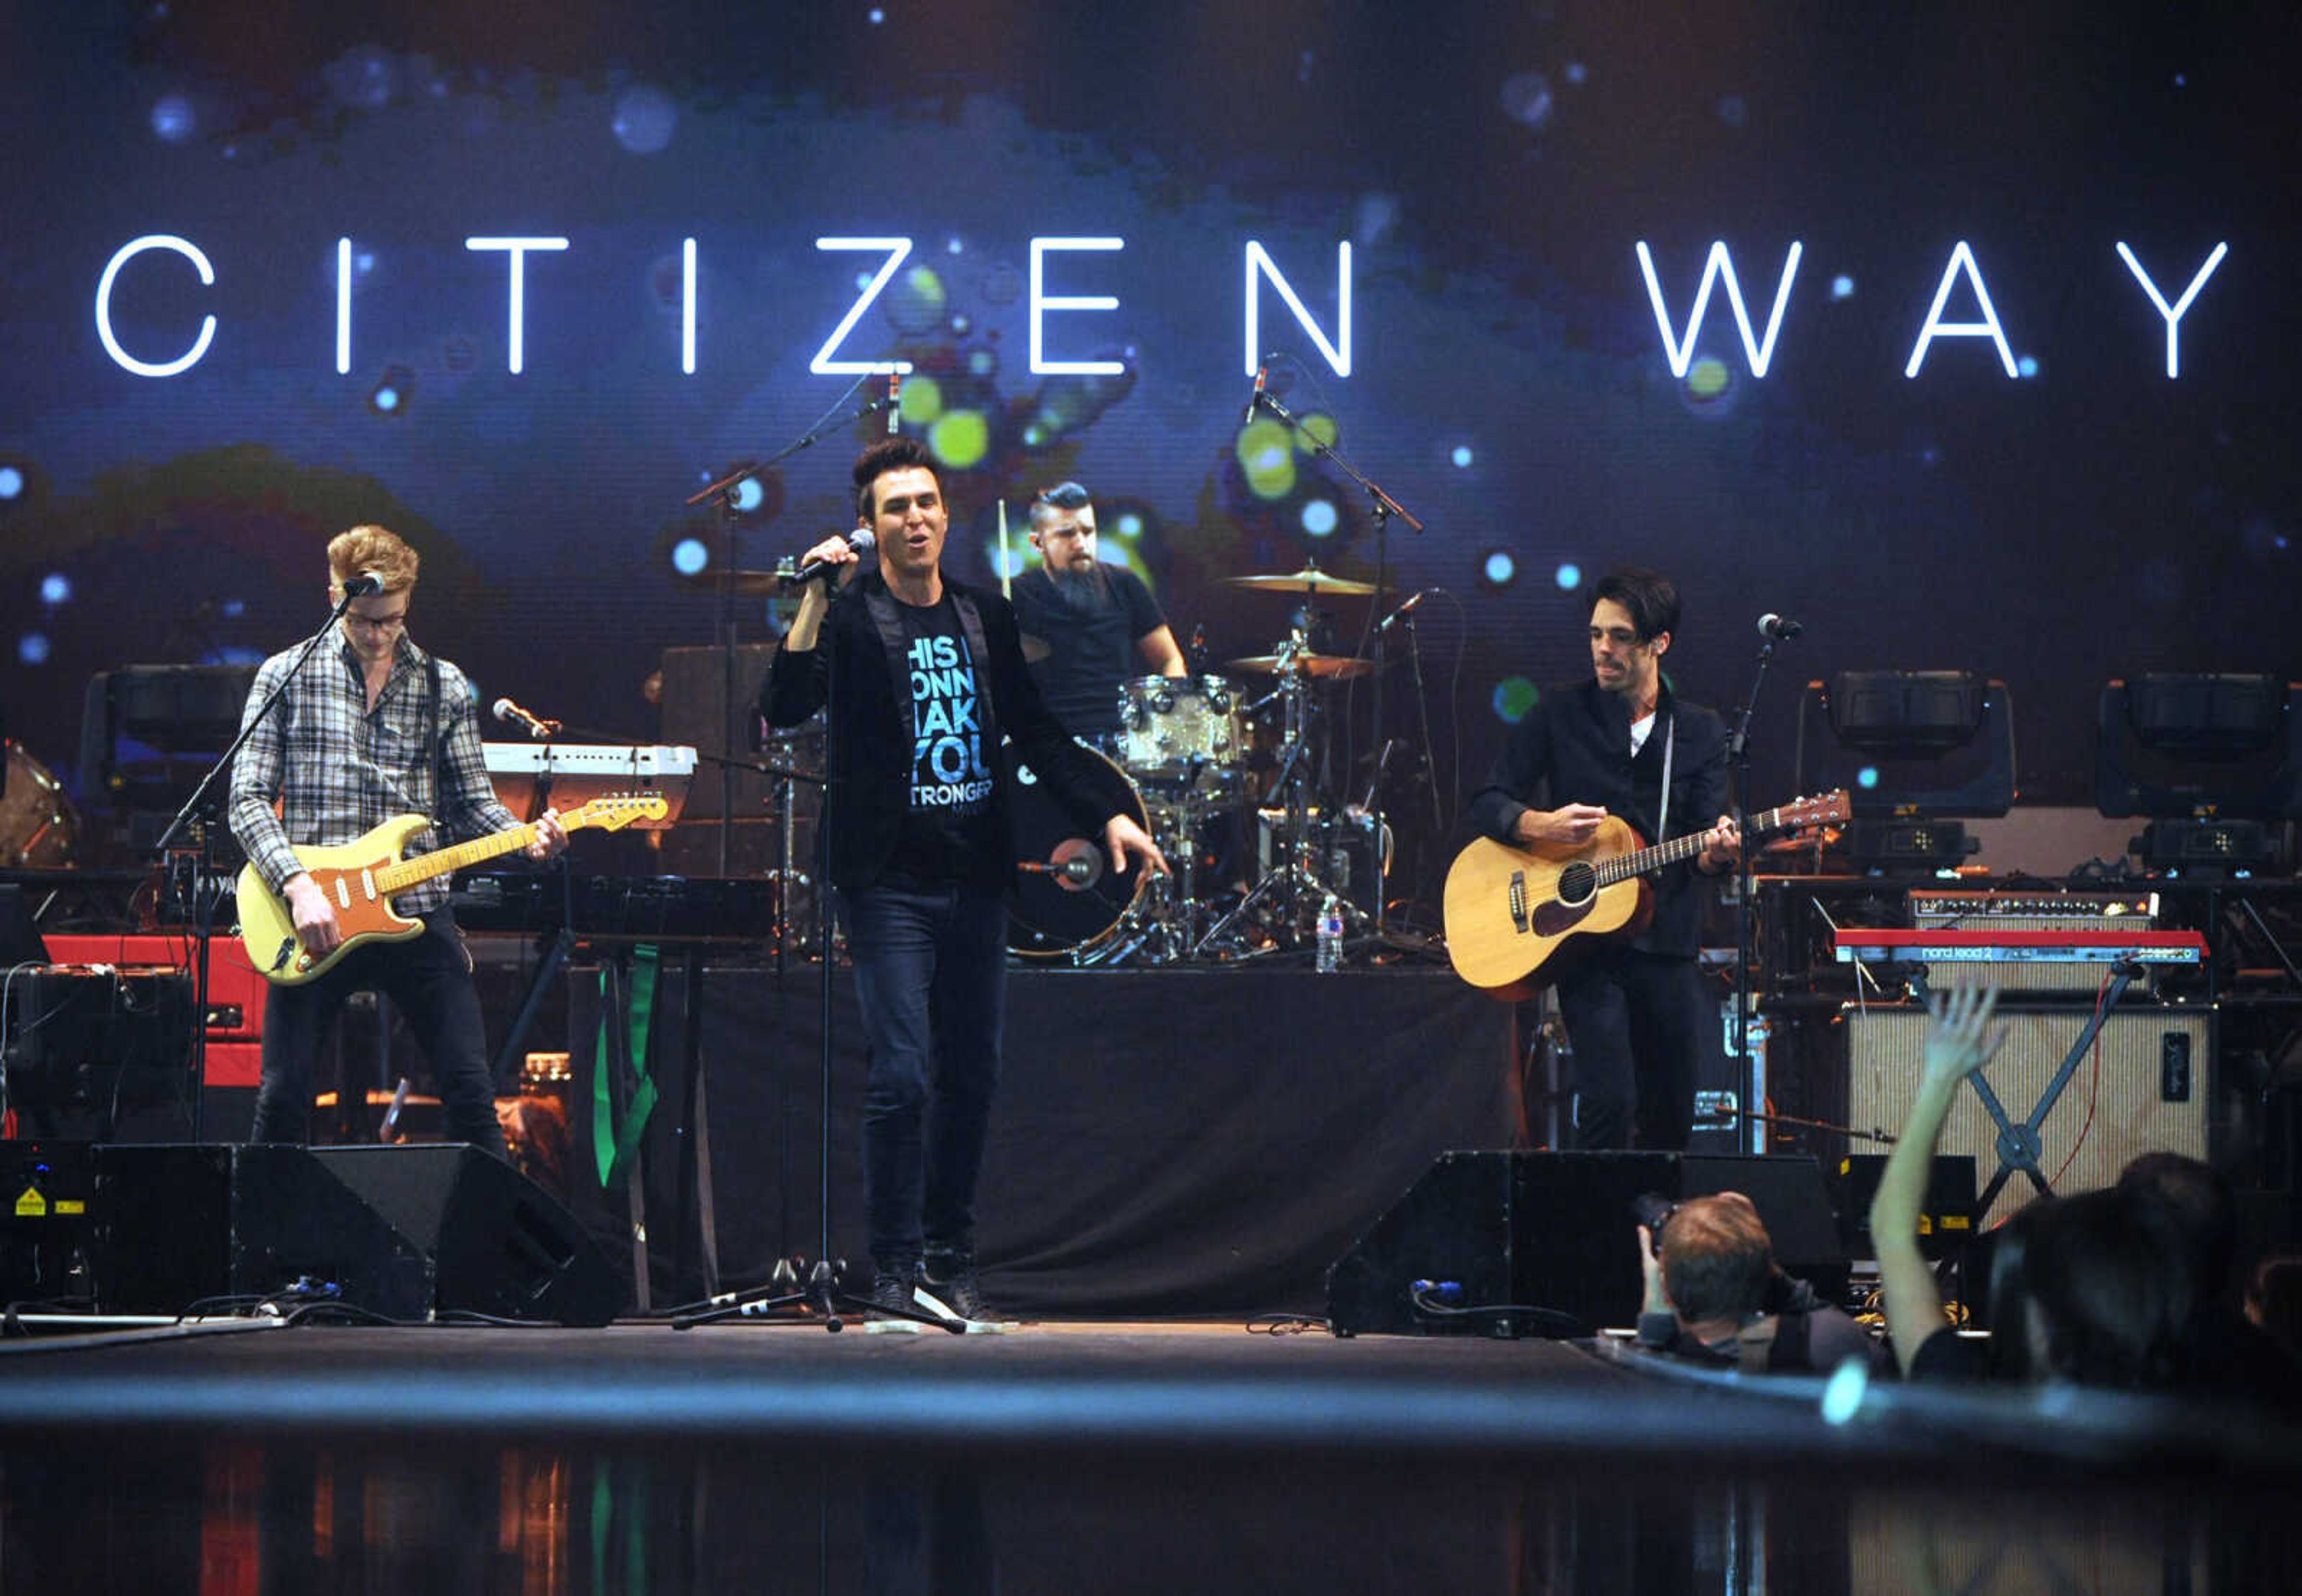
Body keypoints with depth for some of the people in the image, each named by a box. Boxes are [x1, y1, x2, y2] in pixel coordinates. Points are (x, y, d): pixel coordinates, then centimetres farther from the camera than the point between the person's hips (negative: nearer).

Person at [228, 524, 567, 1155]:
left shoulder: (444, 687, 10)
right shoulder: (285, 677, 3)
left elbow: (472, 802, 12)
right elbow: (248, 800, -1)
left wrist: (526, 837, -10)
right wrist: (298, 885, -15)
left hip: (416, 912, 2)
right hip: (312, 918, -2)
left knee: (471, 1093, -3)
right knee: (284, 1100, -2)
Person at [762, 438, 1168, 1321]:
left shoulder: (986, 617, 12)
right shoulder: (850, 618, -4)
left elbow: (1035, 732, 19)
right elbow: (783, 708, -19)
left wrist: (1104, 817, 11)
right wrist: (817, 596, -24)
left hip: (976, 879, 5)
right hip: (891, 883, -5)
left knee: (971, 1077, 7)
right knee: (902, 1079, -11)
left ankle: (952, 1258, 17)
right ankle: (896, 1266, -2)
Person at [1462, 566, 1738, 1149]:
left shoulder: (1700, 733, 7)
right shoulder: (1560, 714, 2)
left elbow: (1700, 852, 1)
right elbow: (1487, 805, 1)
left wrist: (1716, 852, -23)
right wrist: (1543, 826, -19)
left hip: (1666, 945, 3)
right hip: (1585, 943, -3)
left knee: (1672, 1120, 8)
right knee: (1610, 1101, -18)